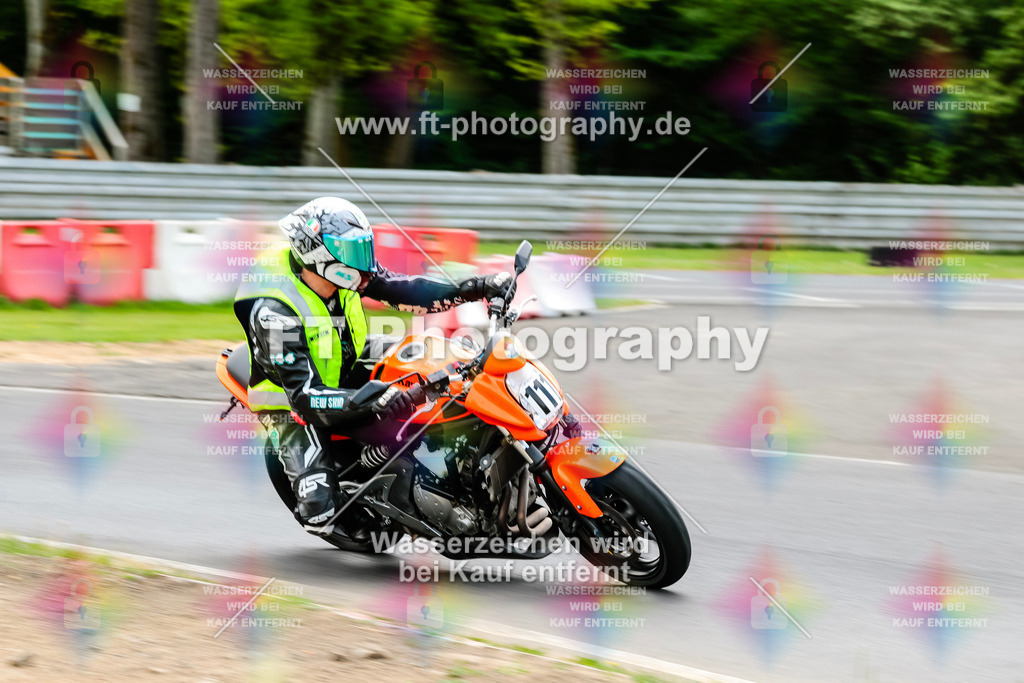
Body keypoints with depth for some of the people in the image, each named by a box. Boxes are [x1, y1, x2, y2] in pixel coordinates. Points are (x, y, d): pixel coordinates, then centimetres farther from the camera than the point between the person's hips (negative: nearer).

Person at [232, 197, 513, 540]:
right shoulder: (274, 313, -34)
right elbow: (305, 395, -38)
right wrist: (372, 402, -52)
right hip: (295, 408, -7)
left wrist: (476, 288, -19)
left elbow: (401, 289, -8)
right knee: (320, 515, -22)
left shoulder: (342, 274, -14)